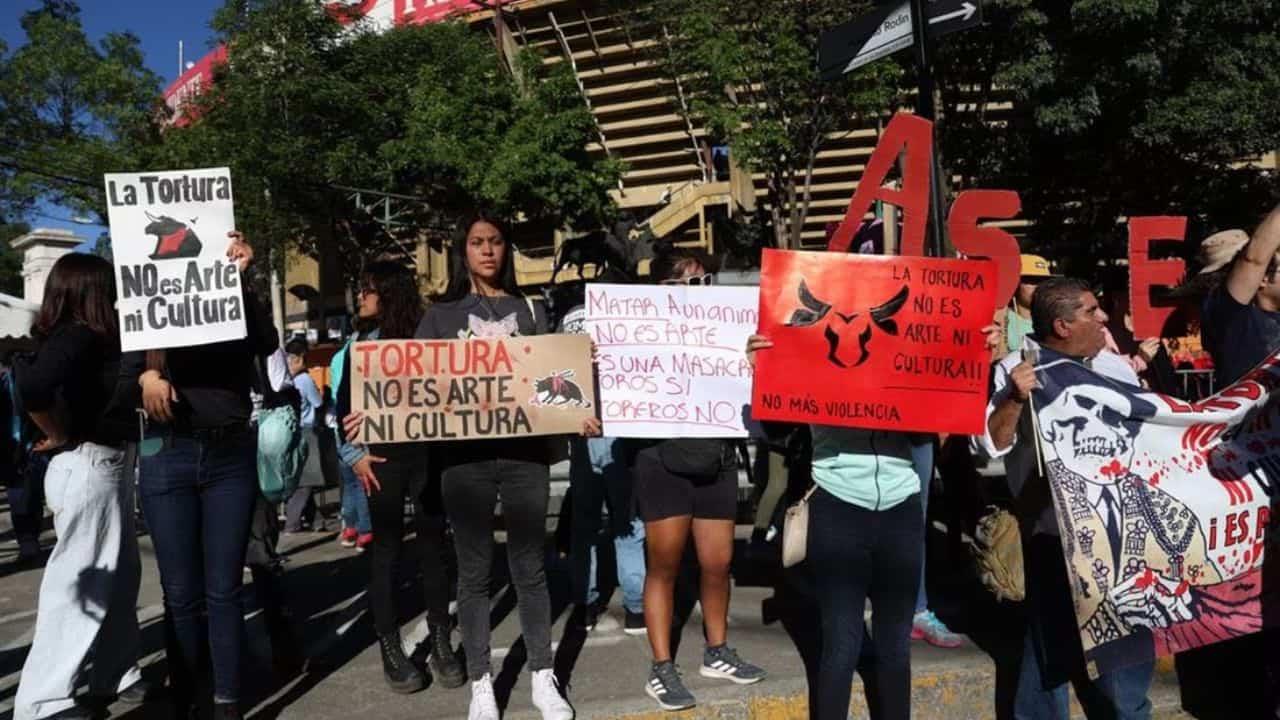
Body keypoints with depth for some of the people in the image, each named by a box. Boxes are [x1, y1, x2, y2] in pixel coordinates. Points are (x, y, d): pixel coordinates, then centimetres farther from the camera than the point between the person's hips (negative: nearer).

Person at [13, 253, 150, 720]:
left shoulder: (91, 338, 10)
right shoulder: (79, 336, -17)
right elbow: (32, 386, -32)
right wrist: (59, 437, -18)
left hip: (106, 464, 9)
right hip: (88, 467, -9)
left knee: (120, 576, 17)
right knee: (78, 582, -1)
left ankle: (115, 675, 29)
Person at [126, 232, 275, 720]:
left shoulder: (234, 311, 4)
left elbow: (267, 344, -14)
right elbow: (120, 380, 6)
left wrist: (241, 278, -18)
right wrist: (145, 378, -15)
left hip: (231, 455, 0)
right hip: (167, 457, 1)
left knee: (223, 590, 5)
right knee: (181, 594, 7)